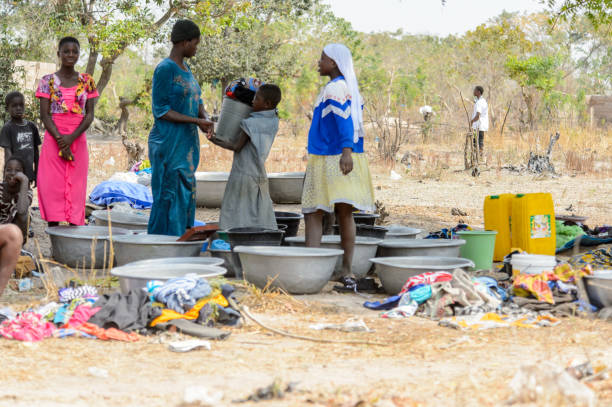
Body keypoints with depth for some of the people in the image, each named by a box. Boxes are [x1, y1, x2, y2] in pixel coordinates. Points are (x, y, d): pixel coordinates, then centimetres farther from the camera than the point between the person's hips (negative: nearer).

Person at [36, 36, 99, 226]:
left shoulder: (87, 81, 7)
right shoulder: (48, 81, 3)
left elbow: (90, 114, 2)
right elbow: (44, 114, -2)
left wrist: (71, 138, -12)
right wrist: (60, 139, -14)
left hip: (78, 141, 1)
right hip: (53, 140, -1)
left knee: (76, 189, 1)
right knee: (52, 187, -5)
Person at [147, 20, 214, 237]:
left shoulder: (185, 68, 15)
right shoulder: (165, 69, -12)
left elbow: (197, 101, 15)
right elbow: (161, 110, -15)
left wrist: (205, 119, -7)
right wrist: (196, 121, -19)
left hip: (187, 143, 9)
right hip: (169, 143, -9)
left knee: (186, 193, 9)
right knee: (169, 195, -8)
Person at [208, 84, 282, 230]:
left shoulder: (250, 123, -16)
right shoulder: (274, 122, 2)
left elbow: (237, 147, -12)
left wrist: (217, 142, 0)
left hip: (243, 173, -6)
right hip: (260, 175, 6)